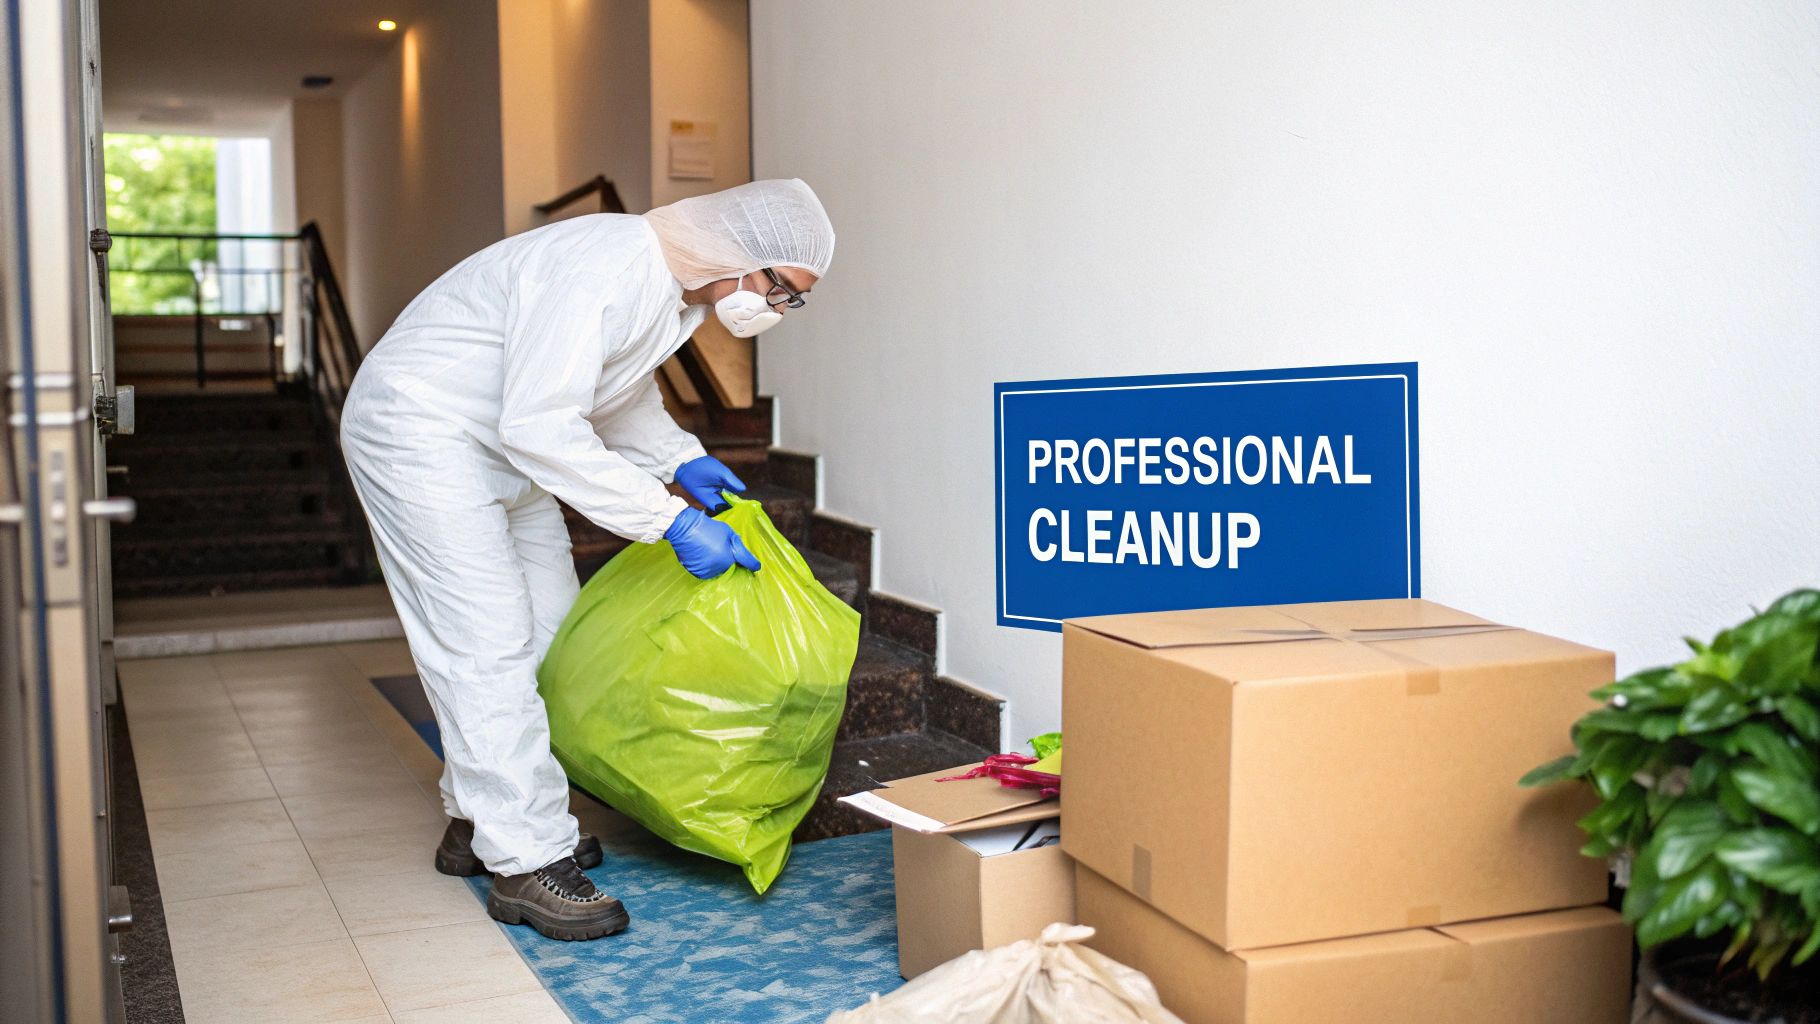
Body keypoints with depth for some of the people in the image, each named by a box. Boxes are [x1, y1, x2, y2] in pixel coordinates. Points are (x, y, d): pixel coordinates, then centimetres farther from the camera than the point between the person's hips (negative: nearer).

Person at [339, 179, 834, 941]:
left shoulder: (680, 289, -1)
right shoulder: (605, 269, -31)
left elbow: (625, 391, 17)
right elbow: (540, 426, -36)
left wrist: (682, 460, -1)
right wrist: (672, 522, -34)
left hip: (504, 444, 10)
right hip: (419, 429, -10)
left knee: (546, 631, 11)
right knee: (488, 643, -12)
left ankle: (479, 823, 22)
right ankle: (526, 865, -6)